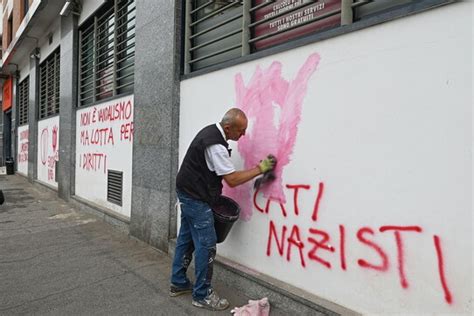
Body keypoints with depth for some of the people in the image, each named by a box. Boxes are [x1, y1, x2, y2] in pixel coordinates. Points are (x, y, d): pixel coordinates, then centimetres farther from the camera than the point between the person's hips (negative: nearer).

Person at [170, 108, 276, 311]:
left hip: (189, 194, 10)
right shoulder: (215, 145, -26)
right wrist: (260, 168, -16)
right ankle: (202, 295, 10)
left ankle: (178, 283, 29)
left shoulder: (211, 131, 6)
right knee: (206, 245, -3)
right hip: (196, 199, -10)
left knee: (186, 239, 17)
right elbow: (232, 180, -23)